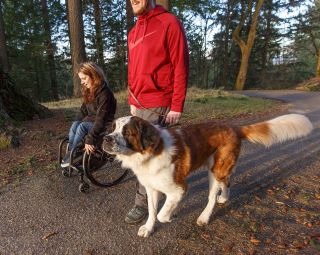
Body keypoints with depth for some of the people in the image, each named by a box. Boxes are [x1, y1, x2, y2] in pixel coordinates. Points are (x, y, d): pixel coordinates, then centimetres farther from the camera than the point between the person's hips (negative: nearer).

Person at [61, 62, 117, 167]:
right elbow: (83, 110, 14)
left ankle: (71, 156, -11)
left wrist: (90, 139, -33)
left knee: (82, 127, -28)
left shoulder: (104, 92, -22)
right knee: (75, 125, -20)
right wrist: (77, 123, -2)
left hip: (104, 125, -7)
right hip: (91, 120, 7)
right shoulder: (88, 90, 6)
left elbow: (101, 118, -29)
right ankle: (71, 153, -17)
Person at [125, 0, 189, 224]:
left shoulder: (169, 23, -5)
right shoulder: (133, 33, 17)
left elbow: (181, 67, -11)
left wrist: (177, 106, -15)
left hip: (159, 106, -7)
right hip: (139, 106, 7)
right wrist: (132, 102, 16)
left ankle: (142, 204, 14)